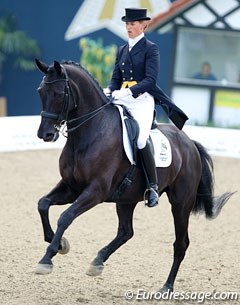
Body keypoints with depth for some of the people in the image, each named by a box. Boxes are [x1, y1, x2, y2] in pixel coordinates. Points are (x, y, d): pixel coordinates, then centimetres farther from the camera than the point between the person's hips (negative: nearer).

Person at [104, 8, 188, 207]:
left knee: (140, 140, -26)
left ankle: (153, 187, -18)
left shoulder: (150, 49, -1)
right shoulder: (122, 50, 18)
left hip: (142, 100, -6)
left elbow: (150, 80, -11)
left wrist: (129, 91, -24)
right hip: (122, 100, 7)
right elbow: (116, 78, 17)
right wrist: (108, 90, -5)